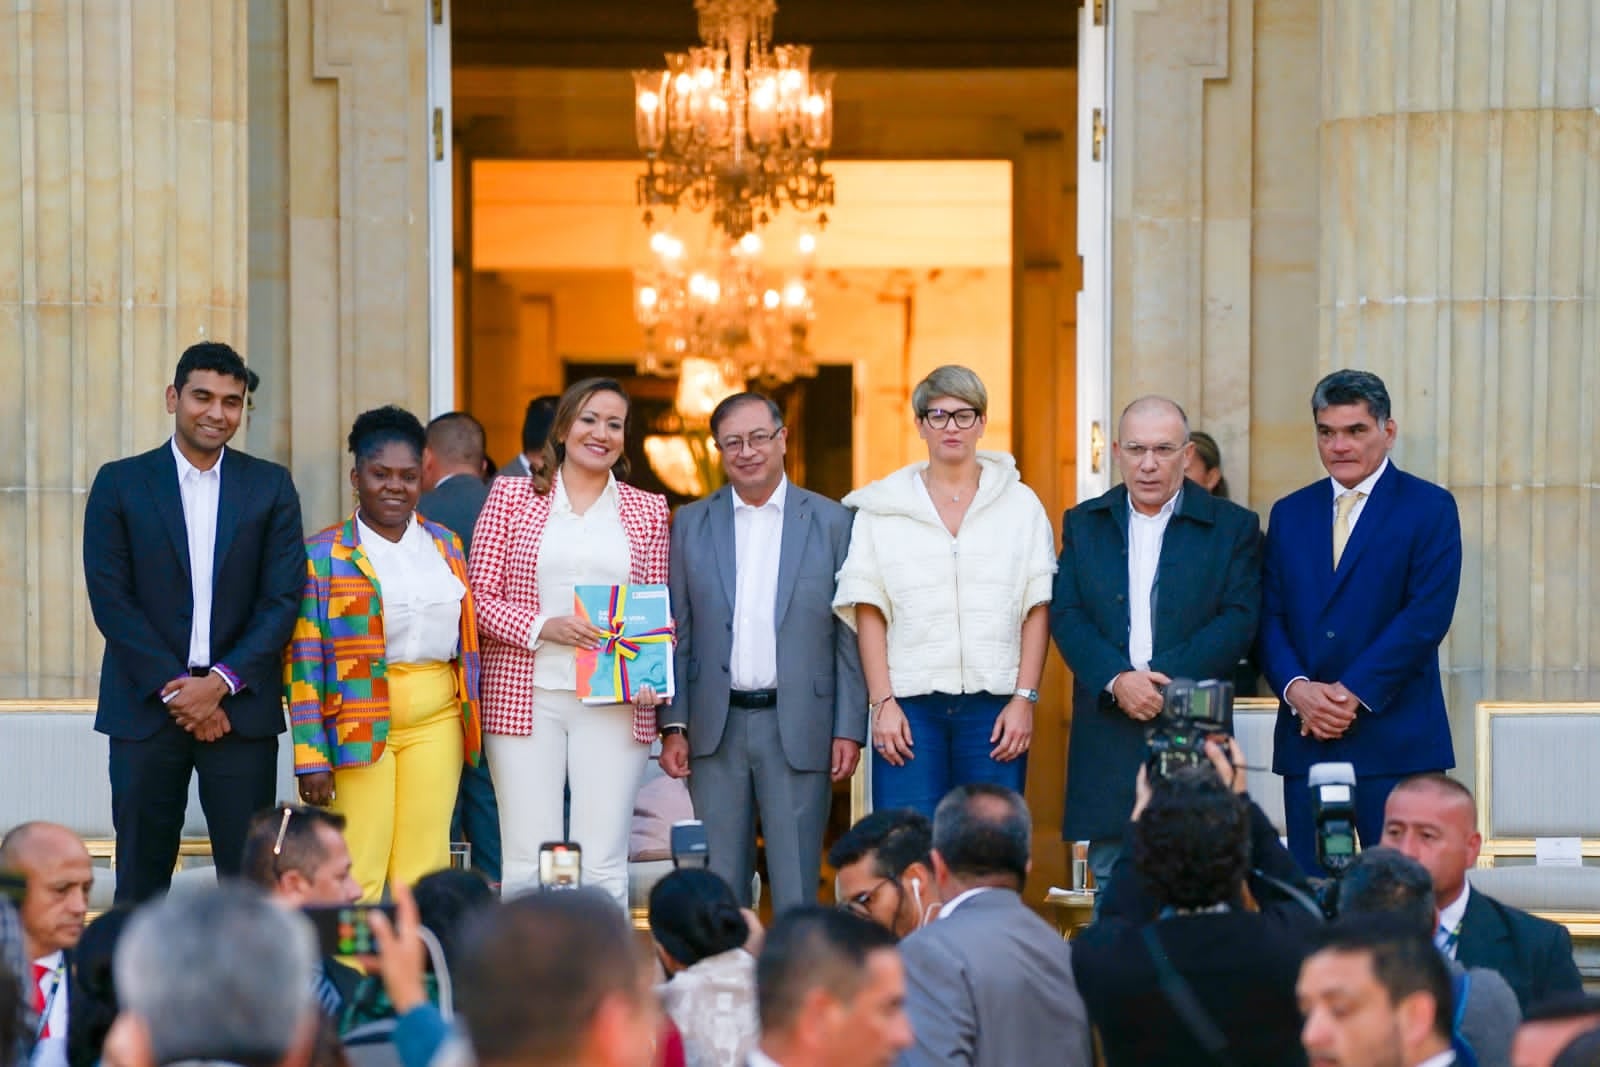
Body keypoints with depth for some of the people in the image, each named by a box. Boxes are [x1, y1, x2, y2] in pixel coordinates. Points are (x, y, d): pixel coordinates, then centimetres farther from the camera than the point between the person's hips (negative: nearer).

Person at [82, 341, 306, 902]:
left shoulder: (271, 487, 8)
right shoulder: (120, 483, 4)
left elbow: (283, 599, 2)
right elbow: (110, 597, -2)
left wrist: (220, 683, -10)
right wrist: (174, 688, -9)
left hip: (240, 708, 1)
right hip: (146, 705, -1)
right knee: (141, 881, 1)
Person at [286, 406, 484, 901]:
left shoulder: (445, 545, 14)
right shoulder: (323, 555, 0)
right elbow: (303, 661, -4)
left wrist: (470, 722, 12)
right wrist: (312, 758, -11)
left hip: (436, 720, 4)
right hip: (359, 725, -4)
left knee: (424, 871, 2)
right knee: (357, 878, -6)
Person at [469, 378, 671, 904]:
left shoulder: (648, 511, 12)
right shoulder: (510, 497, 7)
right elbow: (481, 595, 3)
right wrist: (542, 627, -13)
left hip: (614, 704, 1)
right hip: (527, 698, -1)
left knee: (604, 865, -2)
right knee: (527, 862, -3)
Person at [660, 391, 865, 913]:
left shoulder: (831, 522, 3)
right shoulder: (691, 524, 8)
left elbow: (849, 634, 2)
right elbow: (677, 633, 9)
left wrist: (850, 730, -4)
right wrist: (673, 725, 2)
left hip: (799, 729, -2)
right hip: (717, 728, 2)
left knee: (796, 892, 0)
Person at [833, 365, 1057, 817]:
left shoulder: (1020, 505, 10)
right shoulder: (882, 508, 9)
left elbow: (1038, 610, 5)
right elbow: (868, 613, 4)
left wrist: (1024, 698, -4)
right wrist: (882, 703, -5)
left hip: (994, 707, 0)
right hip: (909, 707, 0)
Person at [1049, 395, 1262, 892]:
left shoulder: (1233, 527, 5)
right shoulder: (1083, 524, 13)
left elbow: (1238, 621, -5)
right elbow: (1066, 617, 3)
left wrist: (1164, 681, -15)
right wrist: (1117, 680, -14)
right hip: (1107, 737, 2)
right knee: (1111, 885, 4)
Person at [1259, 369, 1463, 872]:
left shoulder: (1430, 508, 1)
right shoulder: (1289, 513, 15)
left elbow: (1428, 616, -8)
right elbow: (1269, 618, 9)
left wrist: (1353, 692, -13)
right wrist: (1297, 689, -10)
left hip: (1396, 740, -4)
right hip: (1306, 737, 4)